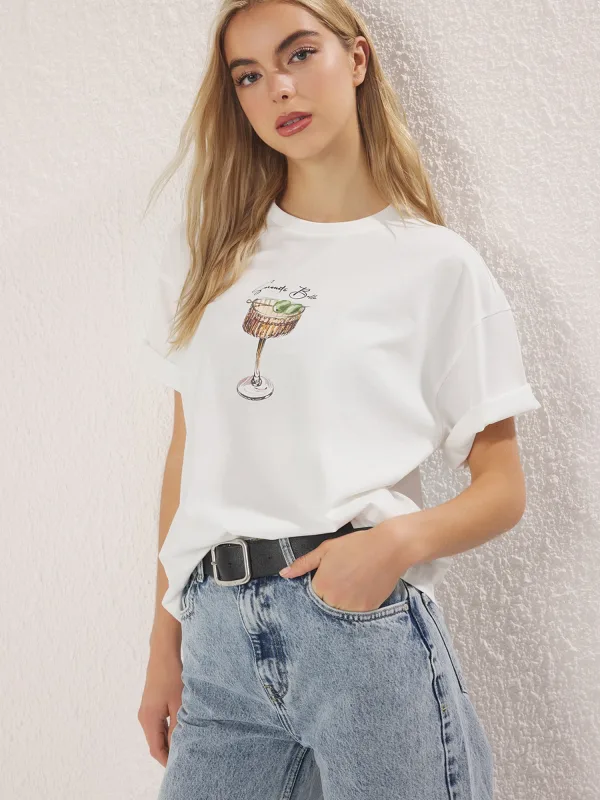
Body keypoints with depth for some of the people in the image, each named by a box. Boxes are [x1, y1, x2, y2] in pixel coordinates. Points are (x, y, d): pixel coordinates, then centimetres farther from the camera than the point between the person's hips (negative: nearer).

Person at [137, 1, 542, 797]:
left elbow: (502, 489, 2)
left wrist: (400, 539, -18)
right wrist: (165, 644, 10)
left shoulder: (438, 264, 0)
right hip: (220, 638, 3)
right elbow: (187, 455, 12)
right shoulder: (205, 253, 11)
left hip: (366, 629, -3)